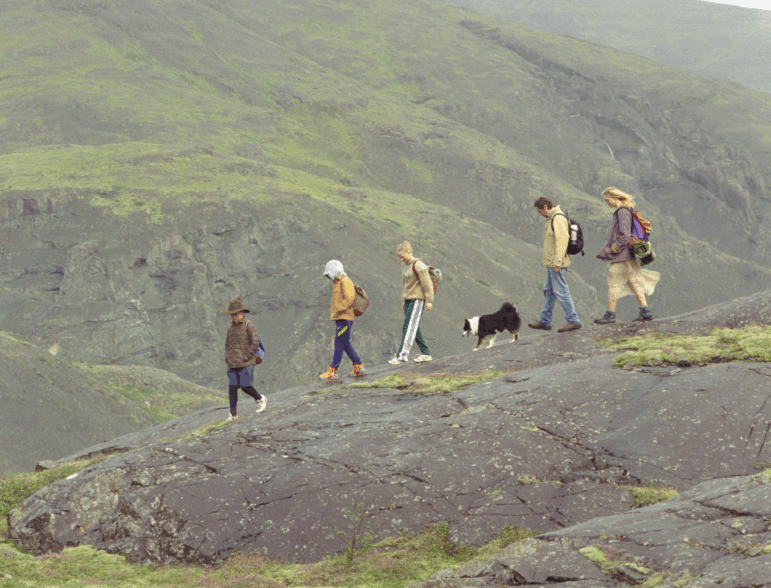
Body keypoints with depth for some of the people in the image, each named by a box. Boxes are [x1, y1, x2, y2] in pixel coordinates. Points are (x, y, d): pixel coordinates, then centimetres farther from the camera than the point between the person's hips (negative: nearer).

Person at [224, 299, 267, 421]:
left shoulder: (249, 327, -5)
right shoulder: (231, 328, 15)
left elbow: (255, 344, -10)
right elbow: (227, 344, 27)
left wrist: (245, 357, -14)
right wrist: (227, 357, 11)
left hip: (246, 364, -6)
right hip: (232, 365, 6)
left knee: (245, 386, -10)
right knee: (232, 387, -1)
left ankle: (261, 399, 18)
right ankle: (233, 414, 2)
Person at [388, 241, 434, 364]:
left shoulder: (418, 265, -13)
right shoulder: (404, 265, 14)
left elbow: (427, 284, -13)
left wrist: (429, 301, -14)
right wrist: (403, 301, 24)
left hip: (417, 300, -9)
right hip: (408, 300, 9)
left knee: (408, 327, -14)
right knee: (414, 328, 8)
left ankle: (402, 355, -19)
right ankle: (425, 354, 14)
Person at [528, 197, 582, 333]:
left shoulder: (558, 219, -16)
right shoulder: (551, 218, 17)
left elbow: (562, 239, -24)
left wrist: (557, 262, -26)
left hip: (557, 264, -11)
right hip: (551, 264, 11)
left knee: (561, 291, -9)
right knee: (549, 292, 14)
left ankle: (573, 321, -6)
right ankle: (544, 321, 21)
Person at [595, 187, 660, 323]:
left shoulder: (622, 212, -16)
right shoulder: (624, 211, 15)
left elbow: (624, 235, -22)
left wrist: (614, 248, -14)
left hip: (621, 255, -10)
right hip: (627, 256, 10)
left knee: (613, 282, -5)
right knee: (633, 281, 10)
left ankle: (610, 314, -1)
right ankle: (645, 311, 8)